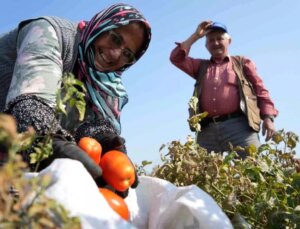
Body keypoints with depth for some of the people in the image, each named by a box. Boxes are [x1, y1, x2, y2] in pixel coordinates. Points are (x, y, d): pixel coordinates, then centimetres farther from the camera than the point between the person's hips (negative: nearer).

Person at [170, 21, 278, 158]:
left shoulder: (242, 63, 20)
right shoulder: (201, 66, 27)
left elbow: (260, 90, 13)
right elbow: (176, 58, 17)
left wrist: (268, 117, -1)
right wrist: (196, 35, 19)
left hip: (239, 126, -2)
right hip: (206, 130, 2)